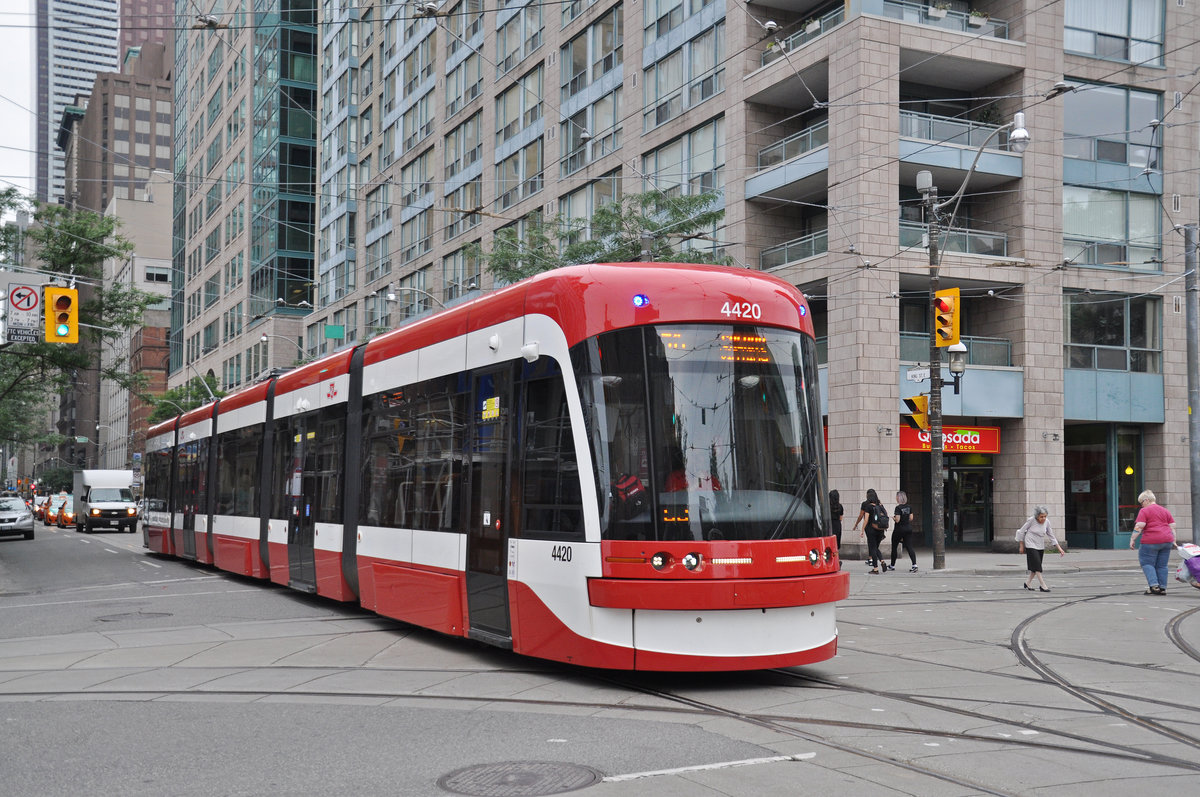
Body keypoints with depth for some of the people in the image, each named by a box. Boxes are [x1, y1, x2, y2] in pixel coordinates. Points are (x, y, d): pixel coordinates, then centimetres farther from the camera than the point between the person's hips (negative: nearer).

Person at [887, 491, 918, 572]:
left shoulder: (898, 508, -15)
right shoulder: (909, 507, 4)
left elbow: (897, 520, -20)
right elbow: (911, 518, 7)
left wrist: (893, 517, 0)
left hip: (899, 529, -5)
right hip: (908, 529, 5)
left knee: (894, 547, 11)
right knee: (909, 547, 1)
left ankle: (892, 565, 22)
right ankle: (914, 564, -15)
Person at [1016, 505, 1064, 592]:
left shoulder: (1047, 522, -5)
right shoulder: (1031, 520, -16)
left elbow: (1051, 536, 4)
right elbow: (1021, 531, -6)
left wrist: (1059, 548, -2)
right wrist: (1021, 546, -2)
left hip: (1040, 546, 5)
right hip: (1031, 545, -5)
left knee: (1036, 567, 9)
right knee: (1037, 565, -13)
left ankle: (1027, 583, 26)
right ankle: (1042, 586, -13)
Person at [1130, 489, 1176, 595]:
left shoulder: (1144, 511, -4)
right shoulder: (1164, 510, 16)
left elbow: (1139, 527, -12)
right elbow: (1172, 526, 15)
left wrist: (1132, 539, -9)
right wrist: (1173, 541, 18)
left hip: (1151, 541, -6)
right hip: (1167, 540, 6)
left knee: (1147, 563, 2)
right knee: (1162, 565, 11)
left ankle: (1154, 586, -10)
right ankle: (1162, 588, 10)